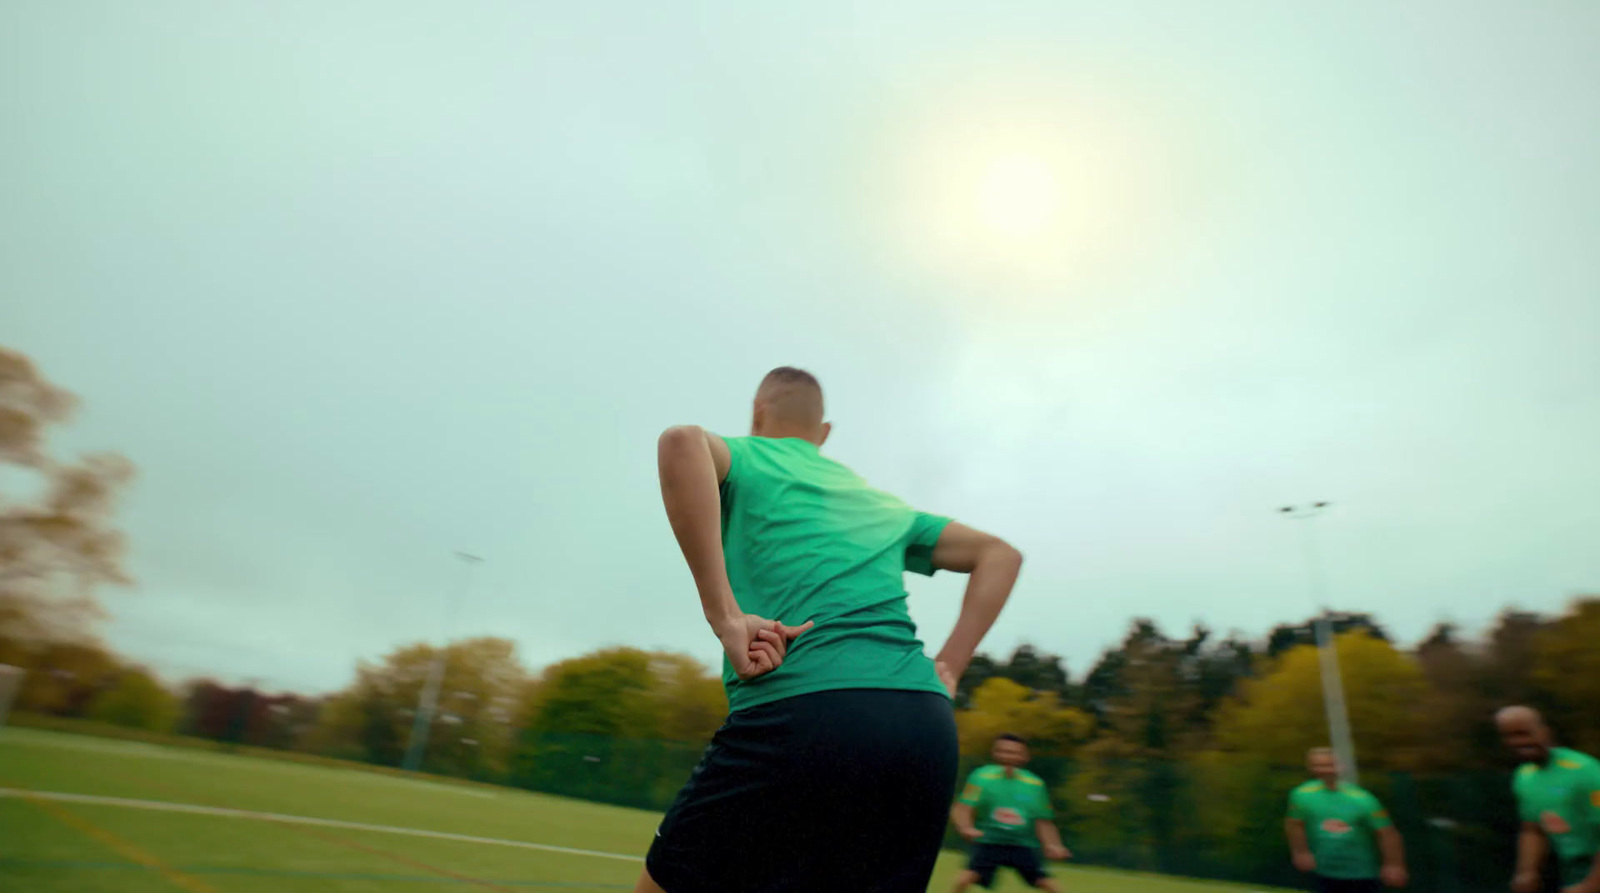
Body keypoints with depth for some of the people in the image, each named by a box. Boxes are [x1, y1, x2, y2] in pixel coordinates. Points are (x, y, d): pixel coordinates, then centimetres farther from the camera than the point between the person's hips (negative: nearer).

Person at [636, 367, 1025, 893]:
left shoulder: (747, 461, 13)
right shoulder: (882, 504, 28)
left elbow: (682, 442, -11)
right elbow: (1000, 554, 29)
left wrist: (724, 616, -14)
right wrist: (947, 671, 17)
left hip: (800, 714, -5)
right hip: (928, 726, 6)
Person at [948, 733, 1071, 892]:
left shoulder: (1035, 784, -2)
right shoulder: (982, 777, -11)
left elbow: (1043, 822, 6)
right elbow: (961, 809, -17)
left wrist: (1052, 845, -11)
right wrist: (966, 828, -36)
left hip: (1023, 845, 3)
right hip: (988, 842, -2)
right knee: (967, 878, -22)